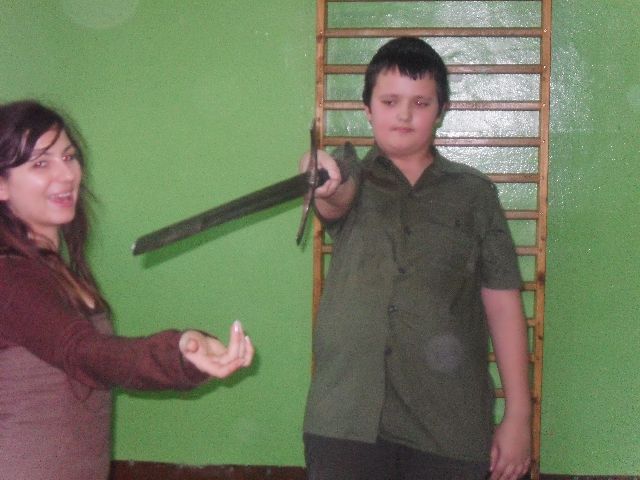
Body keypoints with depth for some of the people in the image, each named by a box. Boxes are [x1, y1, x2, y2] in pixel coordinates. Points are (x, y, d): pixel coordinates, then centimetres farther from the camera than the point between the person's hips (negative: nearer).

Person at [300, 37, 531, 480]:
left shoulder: (473, 192, 6)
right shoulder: (350, 173, 6)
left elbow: (503, 305, 3)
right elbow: (336, 200, -18)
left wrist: (518, 416, -1)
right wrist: (321, 182, -42)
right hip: (346, 421, 0)